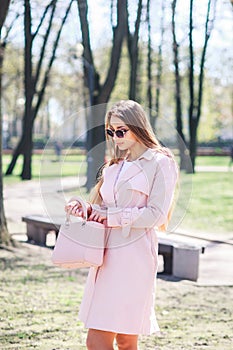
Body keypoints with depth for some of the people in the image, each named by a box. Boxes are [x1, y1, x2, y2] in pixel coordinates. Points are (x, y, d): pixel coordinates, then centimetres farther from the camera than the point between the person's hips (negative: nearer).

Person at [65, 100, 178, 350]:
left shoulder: (160, 163, -1)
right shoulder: (115, 166, 20)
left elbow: (156, 215, -9)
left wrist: (113, 217, -10)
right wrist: (82, 208, 2)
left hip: (133, 254, -7)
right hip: (107, 253, 7)